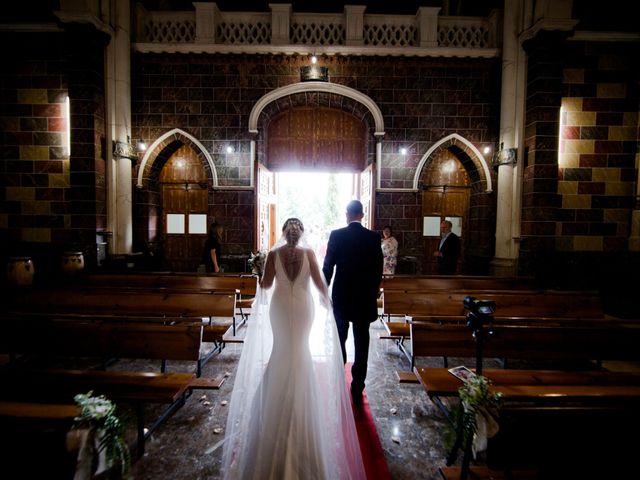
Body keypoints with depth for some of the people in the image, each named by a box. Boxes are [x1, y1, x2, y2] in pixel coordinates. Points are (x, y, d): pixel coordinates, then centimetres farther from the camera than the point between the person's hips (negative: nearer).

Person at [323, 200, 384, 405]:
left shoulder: (336, 235, -8)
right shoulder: (374, 237, -5)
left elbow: (328, 266, -6)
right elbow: (378, 269, -1)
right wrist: (373, 292, 12)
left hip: (341, 296, 0)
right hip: (365, 296, 0)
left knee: (339, 339, 18)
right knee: (361, 343, 8)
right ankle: (357, 390, 16)